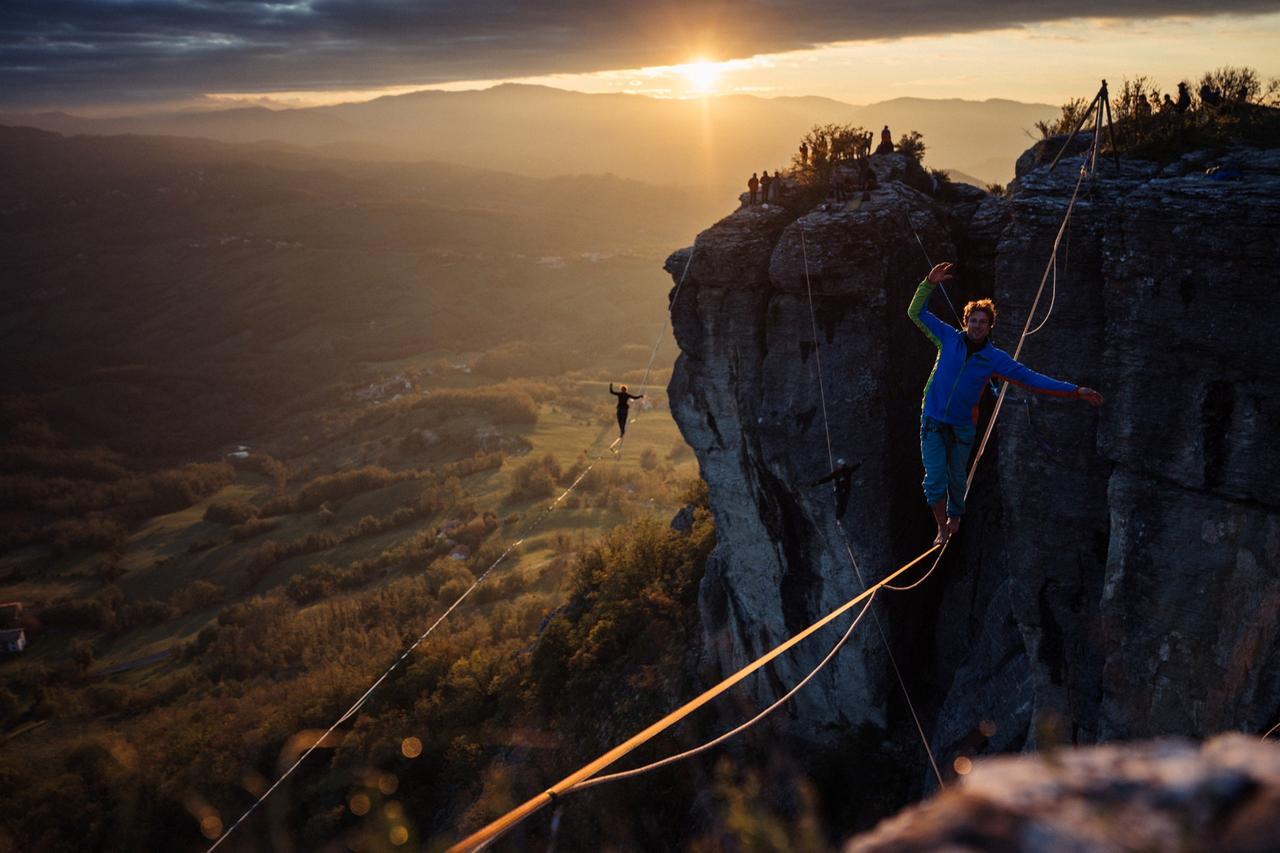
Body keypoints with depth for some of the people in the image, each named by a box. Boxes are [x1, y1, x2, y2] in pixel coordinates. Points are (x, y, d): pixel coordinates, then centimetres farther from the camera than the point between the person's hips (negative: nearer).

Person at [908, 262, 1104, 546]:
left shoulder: (995, 358, -4)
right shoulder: (949, 338, -4)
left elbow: (1031, 379, -3)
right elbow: (916, 312, -1)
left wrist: (1076, 391, -6)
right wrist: (929, 283, -16)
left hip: (962, 426, 1)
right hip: (933, 421, -1)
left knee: (956, 478, 15)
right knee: (934, 480, -5)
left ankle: (955, 517, 44)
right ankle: (942, 528, 15)